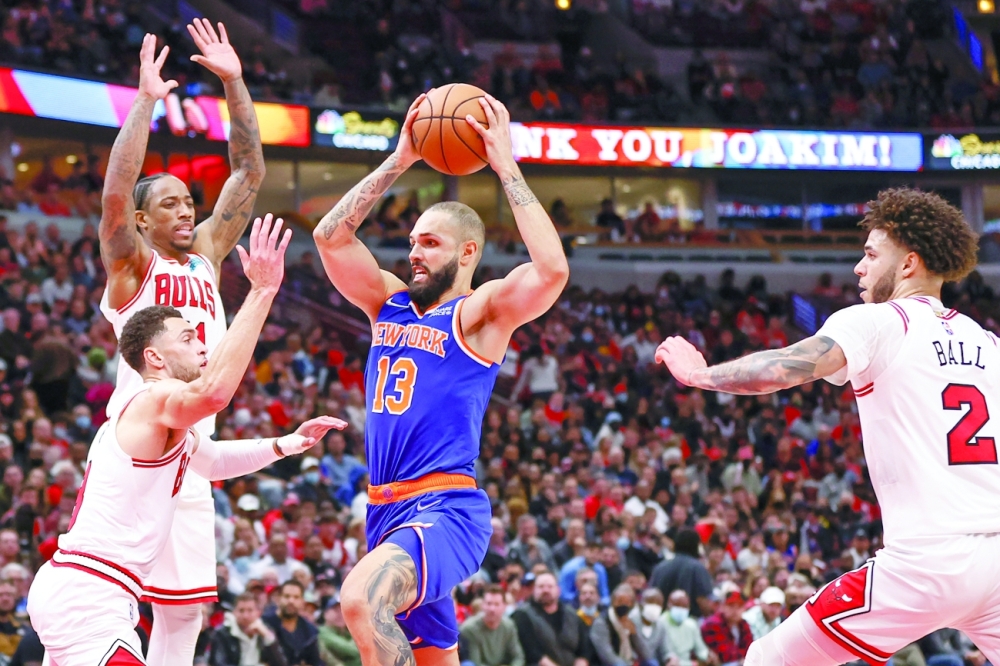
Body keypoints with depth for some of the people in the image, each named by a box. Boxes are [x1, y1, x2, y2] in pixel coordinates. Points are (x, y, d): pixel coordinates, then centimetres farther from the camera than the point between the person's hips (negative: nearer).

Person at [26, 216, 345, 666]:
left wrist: (286, 445, 23)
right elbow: (214, 389, -35)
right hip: (84, 598, -11)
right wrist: (261, 291, -34)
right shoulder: (153, 400, -12)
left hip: (73, 592, 11)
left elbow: (214, 461, 38)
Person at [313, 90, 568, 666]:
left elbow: (553, 270, -22)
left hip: (446, 509, -8)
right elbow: (331, 236, 9)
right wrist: (399, 163, 5)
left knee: (362, 597, -34)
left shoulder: (481, 311, -3)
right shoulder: (390, 303, 16)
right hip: (387, 509, 8)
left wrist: (506, 167, -16)